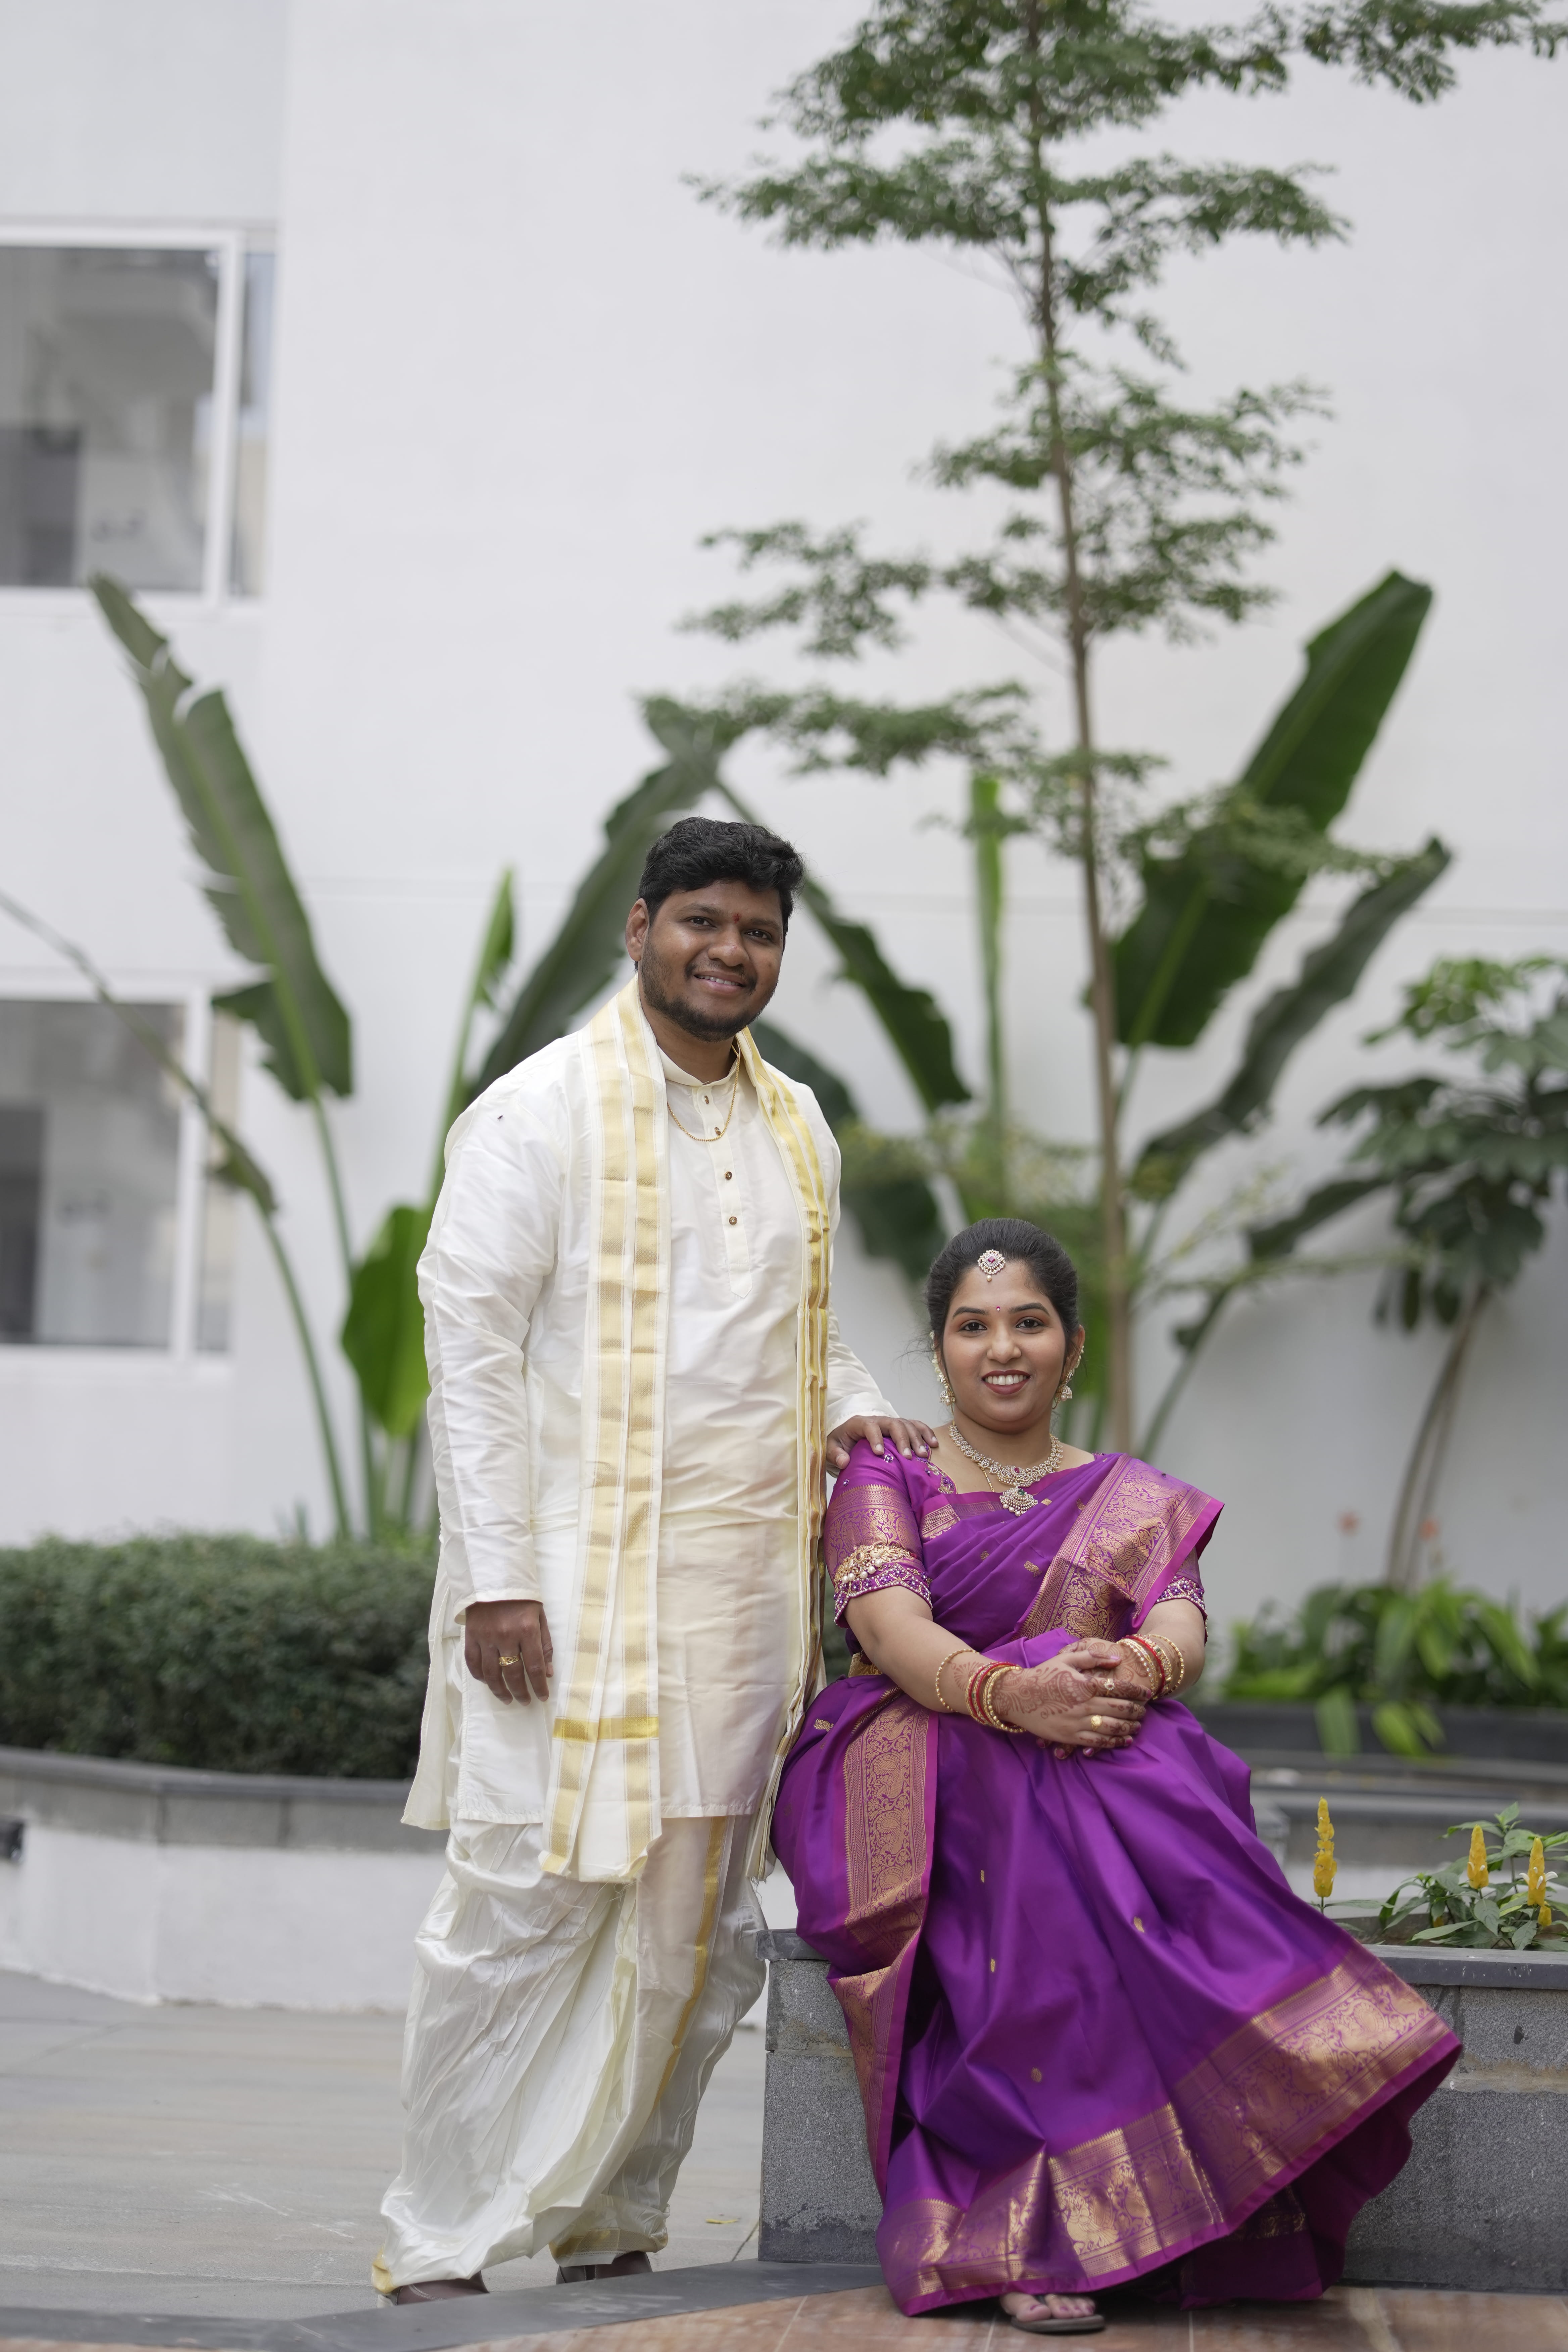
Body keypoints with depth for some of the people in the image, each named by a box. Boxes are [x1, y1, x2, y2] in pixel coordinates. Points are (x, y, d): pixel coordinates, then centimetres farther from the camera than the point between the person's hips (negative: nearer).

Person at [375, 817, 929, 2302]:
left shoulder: (798, 1132, 17)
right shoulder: (543, 1110, -3)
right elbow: (471, 1340, -7)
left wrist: (847, 1406, 5)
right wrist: (494, 1576, -14)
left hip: (743, 1591, 6)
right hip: (574, 1584, -6)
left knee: (696, 1927, 7)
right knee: (529, 1904, -7)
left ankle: (608, 2229, 19)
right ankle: (438, 2245, 3)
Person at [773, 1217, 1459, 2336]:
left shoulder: (1134, 1502, 20)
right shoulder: (885, 1480, 13)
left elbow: (1183, 1630, -2)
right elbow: (892, 1628, -9)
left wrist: (1133, 1668, -29)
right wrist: (1010, 1692, -32)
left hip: (1108, 1763, 2)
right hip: (915, 1773, -2)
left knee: (1144, 1794, -36)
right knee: (1043, 1842, -37)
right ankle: (1039, 2222, -44)